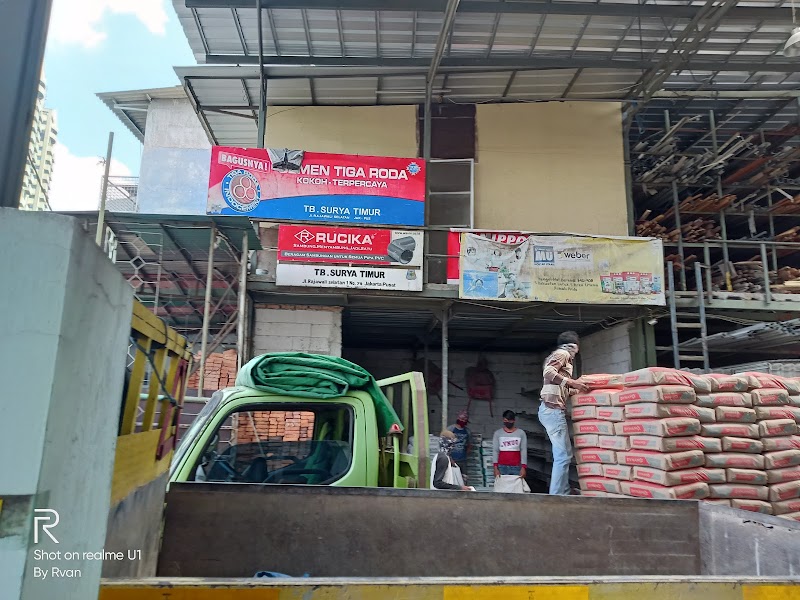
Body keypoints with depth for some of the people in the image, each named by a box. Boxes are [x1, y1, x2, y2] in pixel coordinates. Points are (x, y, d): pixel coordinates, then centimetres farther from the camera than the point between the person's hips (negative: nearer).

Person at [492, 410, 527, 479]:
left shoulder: (521, 433, 4)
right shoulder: (498, 433, 6)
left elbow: (524, 451, 1)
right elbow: (495, 451, 3)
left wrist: (523, 467, -8)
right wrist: (495, 468, -5)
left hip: (516, 467, 0)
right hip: (502, 467, 0)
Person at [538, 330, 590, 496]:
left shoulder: (562, 356, 25)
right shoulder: (563, 353, -3)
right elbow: (548, 372, -21)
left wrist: (578, 390, 20)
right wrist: (571, 382, -23)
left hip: (551, 409, 10)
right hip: (553, 409, -10)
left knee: (563, 454, 13)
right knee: (563, 455, -10)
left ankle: (564, 492, 17)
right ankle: (557, 495, -10)